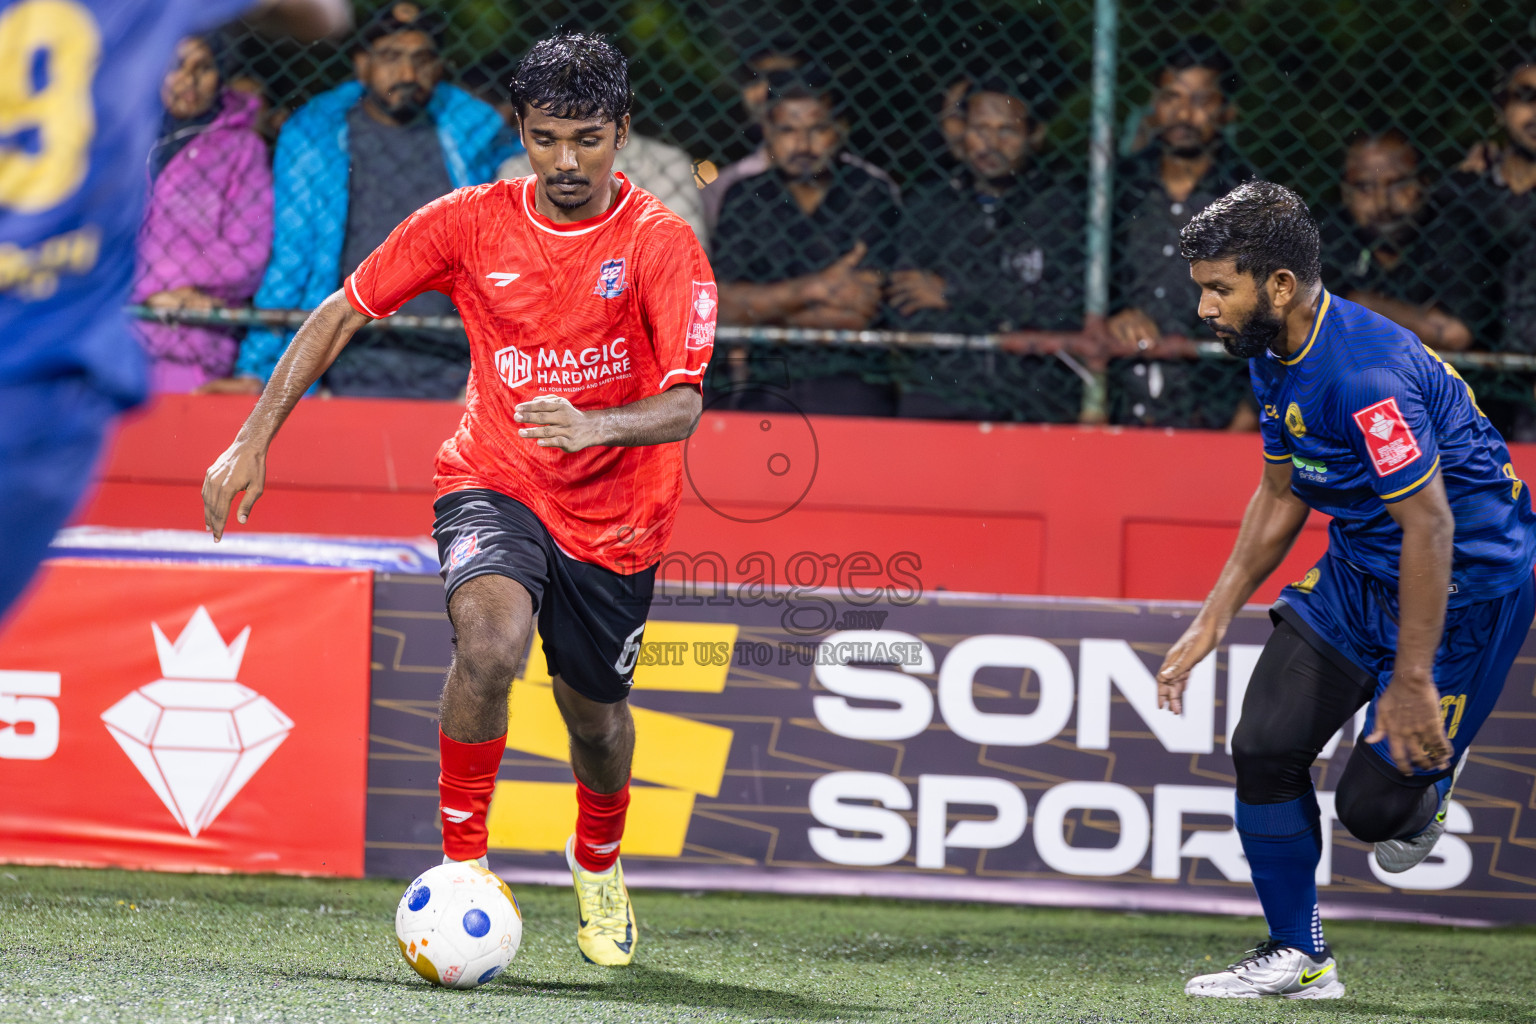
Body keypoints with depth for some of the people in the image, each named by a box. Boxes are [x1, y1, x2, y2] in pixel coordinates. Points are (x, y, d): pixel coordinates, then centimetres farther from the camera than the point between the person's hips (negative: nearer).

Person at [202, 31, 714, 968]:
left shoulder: (662, 243, -15)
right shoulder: (471, 223, -8)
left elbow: (682, 407, -23)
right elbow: (342, 314, 2)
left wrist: (595, 425, -43)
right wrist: (255, 440, -2)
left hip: (616, 515, 0)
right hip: (493, 481, 0)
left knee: (596, 716, 14)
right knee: (491, 638, -32)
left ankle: (598, 864, 49)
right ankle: (463, 860, -19)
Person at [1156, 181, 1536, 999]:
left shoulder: (1365, 373, -30)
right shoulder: (1273, 356, 1)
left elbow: (1429, 524, -28)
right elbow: (1281, 495, 14)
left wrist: (1412, 681, -25)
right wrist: (1212, 620, 12)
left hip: (1467, 583, -9)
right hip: (1358, 569, 9)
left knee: (1373, 803, -10)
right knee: (1265, 747, 0)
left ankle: (1427, 781, 26)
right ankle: (1298, 960, 14)